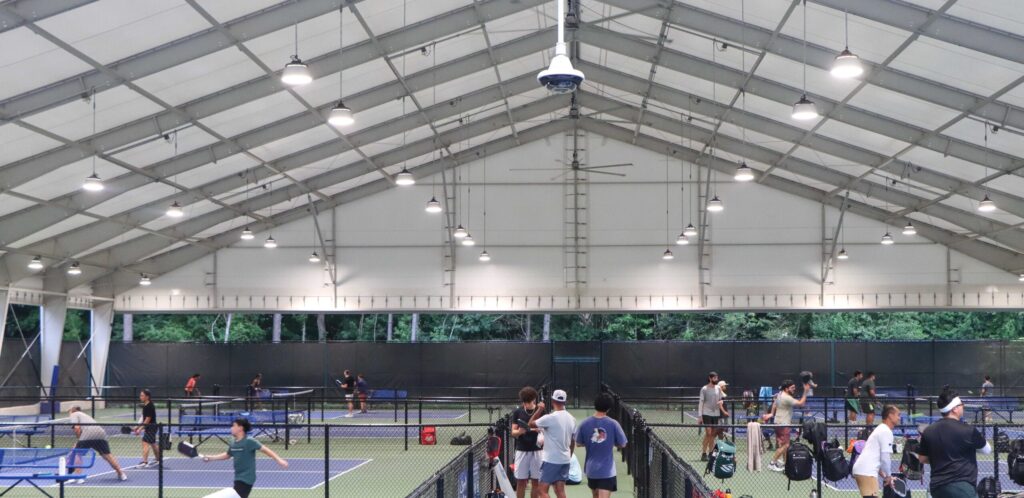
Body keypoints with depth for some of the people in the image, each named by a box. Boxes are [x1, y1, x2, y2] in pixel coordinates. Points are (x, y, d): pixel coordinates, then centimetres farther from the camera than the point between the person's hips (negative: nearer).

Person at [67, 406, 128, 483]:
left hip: (88, 434, -7)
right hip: (101, 432, 7)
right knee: (107, 454, 16)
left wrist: (79, 439, 9)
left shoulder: (73, 415, 16)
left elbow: (77, 428, -3)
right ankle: (121, 474, 19)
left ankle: (78, 477, -3)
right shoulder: (84, 415, 38)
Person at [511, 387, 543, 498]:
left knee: (535, 481, 5)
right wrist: (519, 431, -21)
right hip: (521, 451, 0)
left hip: (537, 451, 0)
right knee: (521, 482, 4)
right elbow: (513, 432, 1)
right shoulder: (517, 412, 0)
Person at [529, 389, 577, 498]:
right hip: (565, 460, 7)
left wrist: (539, 409, 4)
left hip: (551, 460, -7)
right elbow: (573, 442, 13)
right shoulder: (571, 419, 5)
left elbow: (530, 424, -5)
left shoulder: (550, 418, -16)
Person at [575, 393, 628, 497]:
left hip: (591, 468, 4)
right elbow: (622, 445, -2)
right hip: (607, 470, -4)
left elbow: (579, 443, 4)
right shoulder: (613, 424, -12)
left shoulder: (585, 423, -7)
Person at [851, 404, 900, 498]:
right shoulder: (886, 431, -8)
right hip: (867, 472, -10)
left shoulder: (880, 430, 24)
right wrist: (888, 476, -1)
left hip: (860, 469, 10)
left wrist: (884, 475, 24)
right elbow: (885, 457, -13)